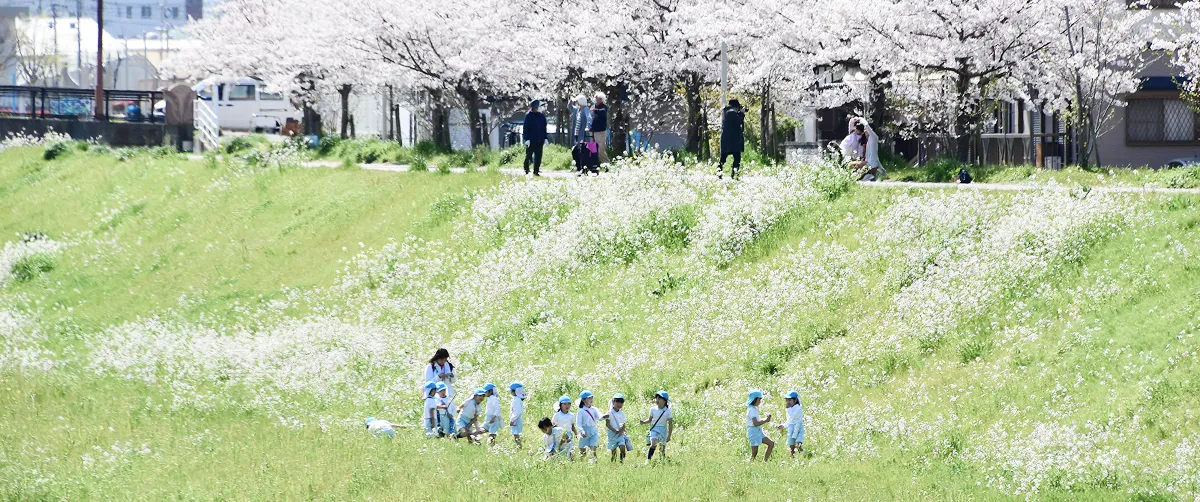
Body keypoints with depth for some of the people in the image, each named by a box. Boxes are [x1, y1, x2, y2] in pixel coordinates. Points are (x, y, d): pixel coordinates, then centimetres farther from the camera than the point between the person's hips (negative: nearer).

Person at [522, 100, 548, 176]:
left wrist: (545, 138, 10)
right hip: (530, 140, -4)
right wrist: (527, 139, -14)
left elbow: (544, 128, 15)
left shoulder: (542, 116, 8)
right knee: (528, 156, 3)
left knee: (538, 156, 3)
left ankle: (536, 171, 8)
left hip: (539, 141, 4)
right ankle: (526, 170, 13)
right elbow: (525, 128, -8)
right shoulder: (529, 115, -7)